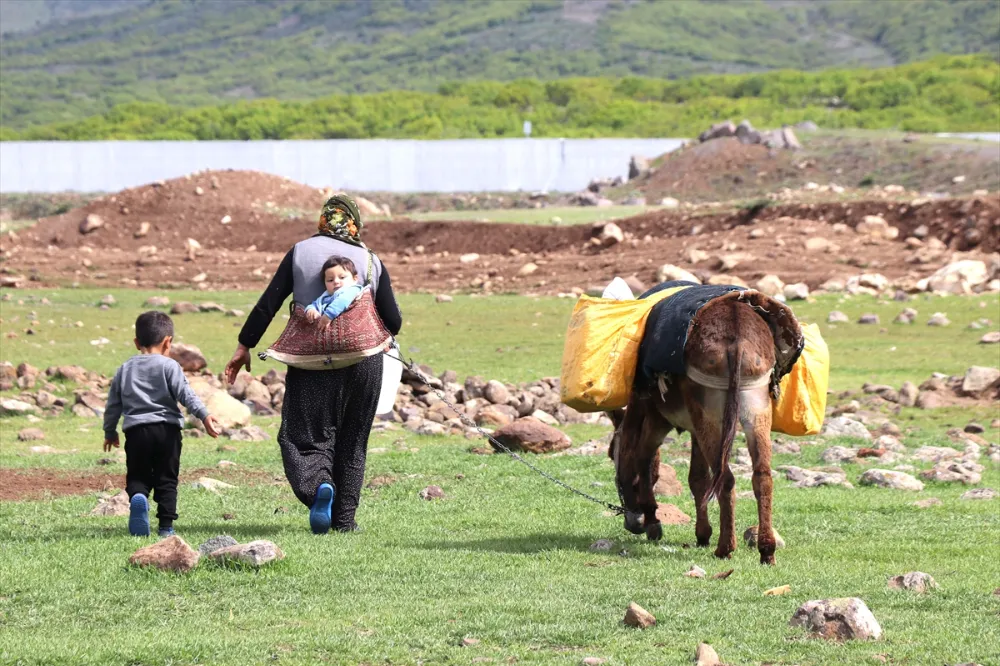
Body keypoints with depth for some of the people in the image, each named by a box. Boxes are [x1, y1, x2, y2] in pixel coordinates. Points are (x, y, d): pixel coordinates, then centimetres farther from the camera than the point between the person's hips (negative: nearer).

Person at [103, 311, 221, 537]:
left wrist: (110, 432, 31)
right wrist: (204, 415, -17)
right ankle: (166, 525, 0)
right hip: (166, 429, -2)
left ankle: (137, 497, -25)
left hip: (135, 431, 2)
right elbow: (185, 394, -12)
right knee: (166, 480, 7)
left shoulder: (125, 369, 14)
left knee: (137, 477, 8)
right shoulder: (169, 366, 2)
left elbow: (113, 405, 19)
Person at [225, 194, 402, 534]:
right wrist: (377, 332, 27)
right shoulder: (372, 261, 5)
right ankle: (344, 518, 12)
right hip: (362, 361, 2)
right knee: (351, 440, 13)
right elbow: (393, 322, 4)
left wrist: (245, 346, 3)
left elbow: (268, 302, -2)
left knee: (306, 433, 0)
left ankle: (319, 484, -30)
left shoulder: (301, 252, 2)